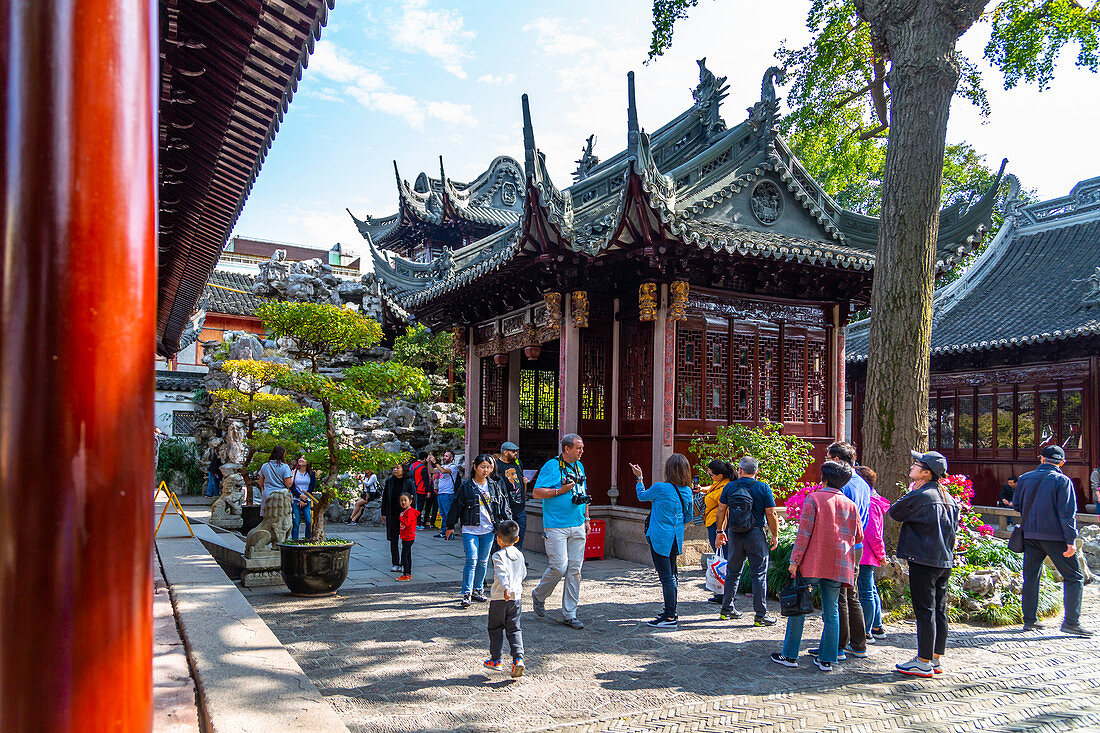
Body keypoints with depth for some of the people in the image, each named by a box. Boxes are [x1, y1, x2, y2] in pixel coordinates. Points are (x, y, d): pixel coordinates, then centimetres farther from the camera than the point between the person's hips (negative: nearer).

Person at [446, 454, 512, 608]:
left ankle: (477, 590, 23)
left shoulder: (494, 486, 6)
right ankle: (466, 593, -7)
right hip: (470, 530, -3)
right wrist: (450, 526, 5)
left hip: (489, 530, 3)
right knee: (472, 560, -11)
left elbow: (503, 506, 13)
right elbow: (456, 506, 2)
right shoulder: (466, 486, -4)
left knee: (483, 561, 9)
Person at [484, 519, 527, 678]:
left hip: (499, 598, -5)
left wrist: (506, 587, -41)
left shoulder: (498, 555, -11)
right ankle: (518, 657, -8)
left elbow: (502, 573, -28)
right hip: (517, 597, 5)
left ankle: (495, 659, 17)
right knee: (514, 629, 9)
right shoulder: (519, 555, 7)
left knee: (495, 628, 11)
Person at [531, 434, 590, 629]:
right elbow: (536, 492, -12)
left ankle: (569, 614, 12)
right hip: (556, 527, -7)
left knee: (575, 569, 5)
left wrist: (586, 518, 18)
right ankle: (539, 595, 19)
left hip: (577, 527, 7)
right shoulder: (551, 466, -9)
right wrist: (561, 490, -17)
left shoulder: (579, 466, 14)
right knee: (559, 567, -10)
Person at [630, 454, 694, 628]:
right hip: (676, 539, 7)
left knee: (666, 577, -3)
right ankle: (670, 611, 28)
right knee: (671, 576, 18)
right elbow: (688, 517, 13)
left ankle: (670, 618, 0)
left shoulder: (660, 488, -15)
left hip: (660, 538, -7)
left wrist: (639, 478, 18)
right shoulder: (687, 491, 3)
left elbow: (642, 496, 5)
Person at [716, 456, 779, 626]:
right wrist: (775, 535, 3)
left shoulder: (729, 487, 1)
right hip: (755, 535, -3)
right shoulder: (763, 488, -6)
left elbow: (721, 511, 5)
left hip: (734, 535, 3)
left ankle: (727, 609, 20)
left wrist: (720, 531, 15)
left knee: (732, 572, 14)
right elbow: (771, 514, -7)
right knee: (759, 574, 3)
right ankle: (761, 615, 4)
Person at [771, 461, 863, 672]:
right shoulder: (850, 505, 6)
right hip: (837, 567, 4)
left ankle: (790, 655, 8)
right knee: (831, 612, 10)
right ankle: (827, 658, 12)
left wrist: (794, 560, -9)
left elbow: (804, 533, -12)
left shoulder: (814, 499, -7)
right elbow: (859, 537, 13)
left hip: (812, 563, -4)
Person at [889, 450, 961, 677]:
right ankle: (936, 660, 21)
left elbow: (895, 512, -3)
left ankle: (923, 663, 3)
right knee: (939, 610, 13)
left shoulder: (920, 496, -16)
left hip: (924, 561, -8)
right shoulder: (948, 498, 10)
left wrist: (910, 493, 6)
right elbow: (954, 526, 18)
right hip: (945, 560, 9)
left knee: (924, 611, -2)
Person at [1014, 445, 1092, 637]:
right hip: (1055, 535, -5)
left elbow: (1017, 505, 13)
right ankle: (1071, 621, -4)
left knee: (1031, 577, 11)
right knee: (1074, 578, 4)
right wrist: (1071, 540, -13)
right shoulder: (1062, 480, -7)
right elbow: (1067, 513, -12)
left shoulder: (1025, 478, 7)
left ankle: (1029, 620, 14)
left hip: (1030, 535, 5)